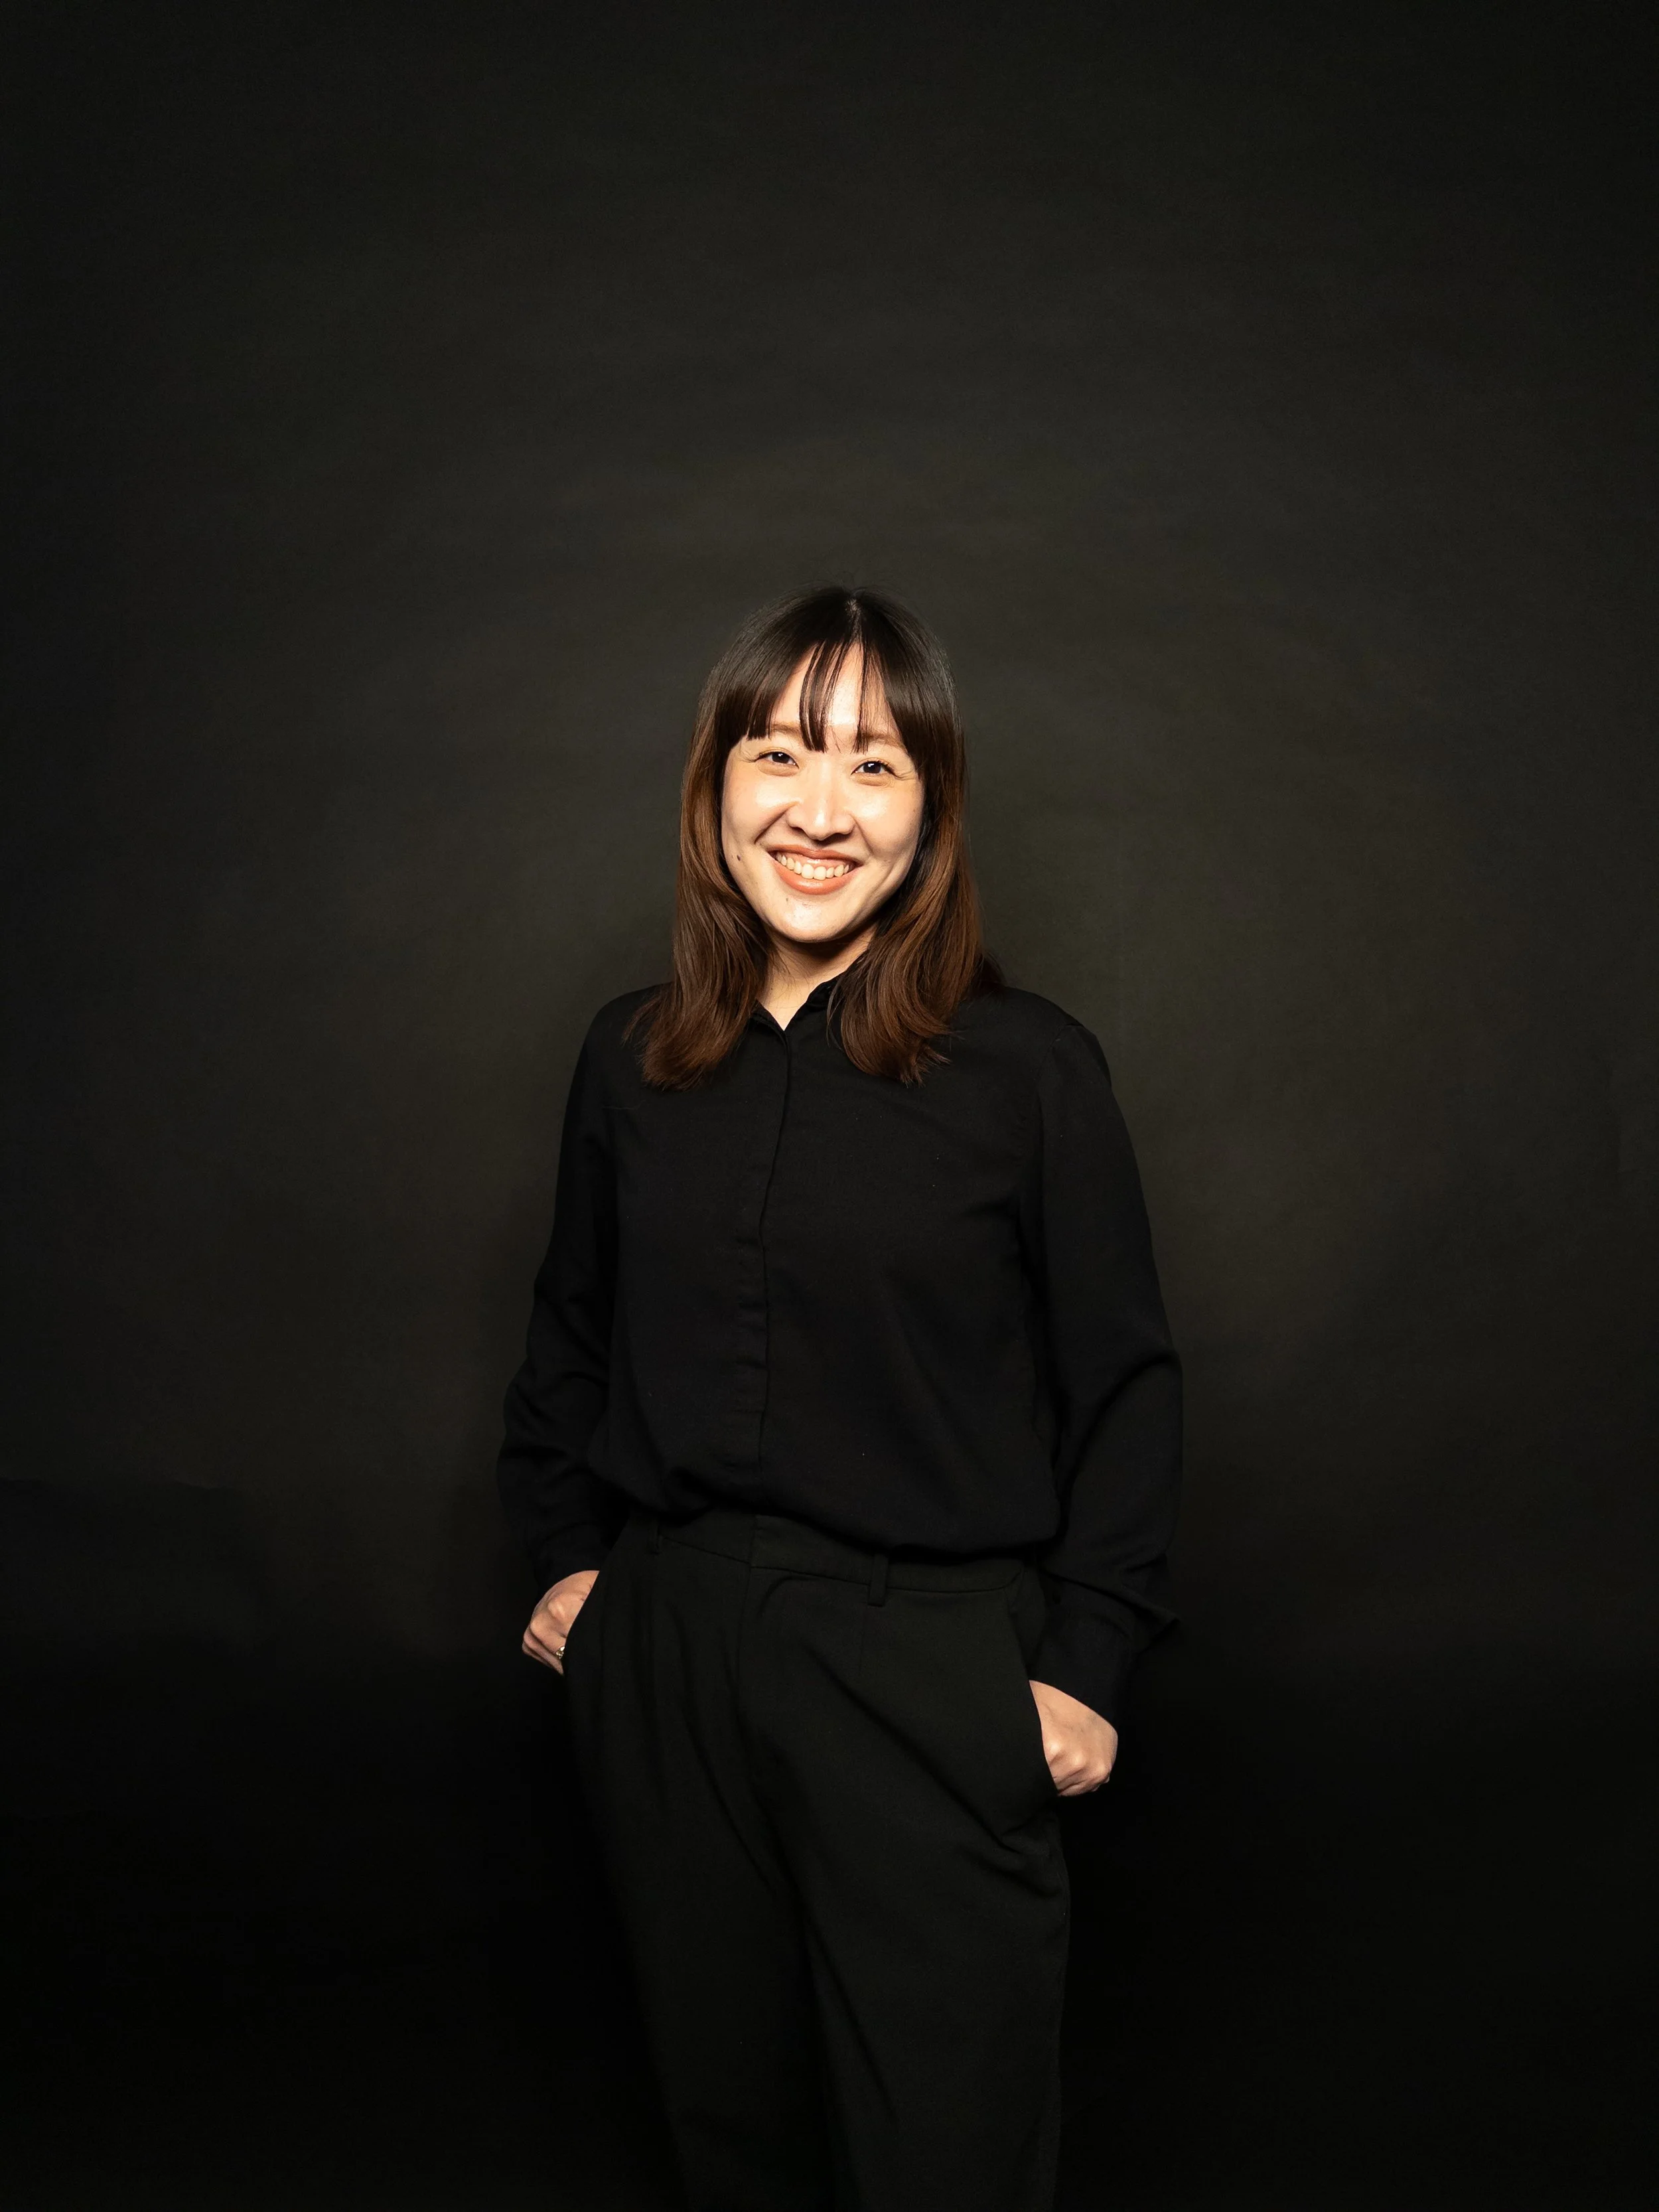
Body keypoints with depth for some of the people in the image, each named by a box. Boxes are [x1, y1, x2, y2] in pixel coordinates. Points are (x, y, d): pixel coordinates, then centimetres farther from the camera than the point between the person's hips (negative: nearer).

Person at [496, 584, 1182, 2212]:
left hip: (926, 1665, -3)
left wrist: (1085, 1657, -5)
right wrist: (566, 1551, 11)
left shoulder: (1030, 1068, -8)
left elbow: (1123, 1386, -3)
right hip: (663, 1650, 4)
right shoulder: (632, 1058, 4)